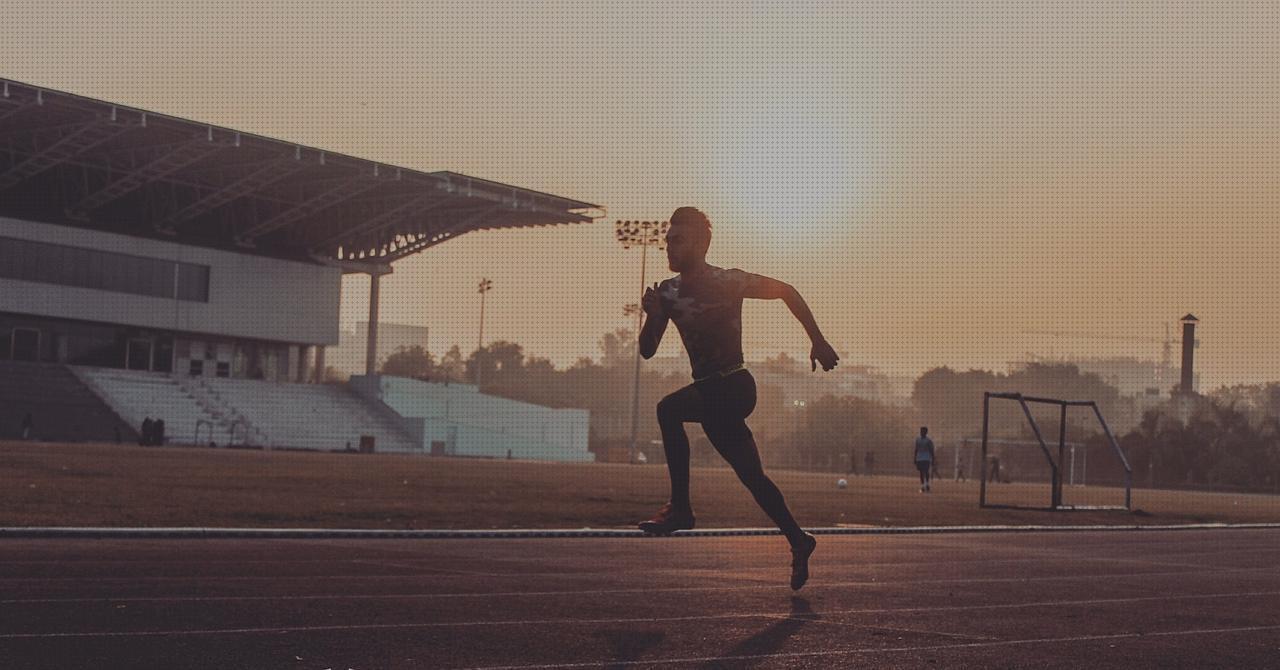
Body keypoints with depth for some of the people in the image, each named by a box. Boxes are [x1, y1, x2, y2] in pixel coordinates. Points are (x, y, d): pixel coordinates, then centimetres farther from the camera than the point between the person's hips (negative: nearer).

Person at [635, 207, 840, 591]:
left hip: (733, 387, -7)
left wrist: (817, 341, -3)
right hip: (710, 392, 7)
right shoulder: (668, 292, 5)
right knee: (752, 476, 10)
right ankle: (799, 543, 23)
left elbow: (786, 291, -1)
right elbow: (647, 350, 6)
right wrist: (652, 316, -14)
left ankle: (680, 507, -20)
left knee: (669, 409, -26)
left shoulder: (728, 282, -12)